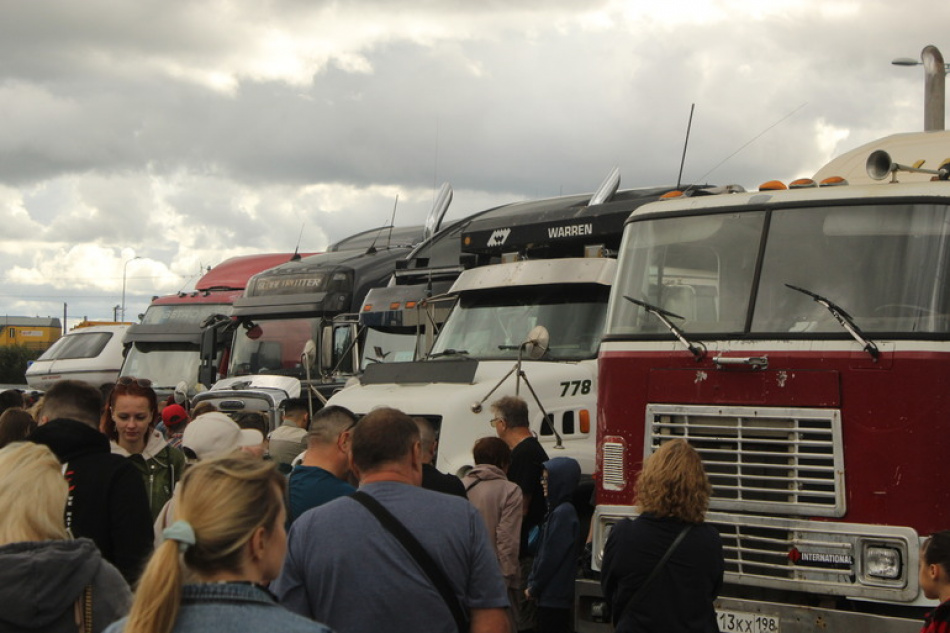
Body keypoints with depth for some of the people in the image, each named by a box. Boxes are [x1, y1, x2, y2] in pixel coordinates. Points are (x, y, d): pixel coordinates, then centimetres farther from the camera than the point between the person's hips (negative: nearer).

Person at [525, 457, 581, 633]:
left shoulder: (563, 513, -17)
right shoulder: (557, 510, 13)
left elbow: (551, 557, -18)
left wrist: (534, 587, -8)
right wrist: (532, 583, 11)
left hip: (554, 597, -9)